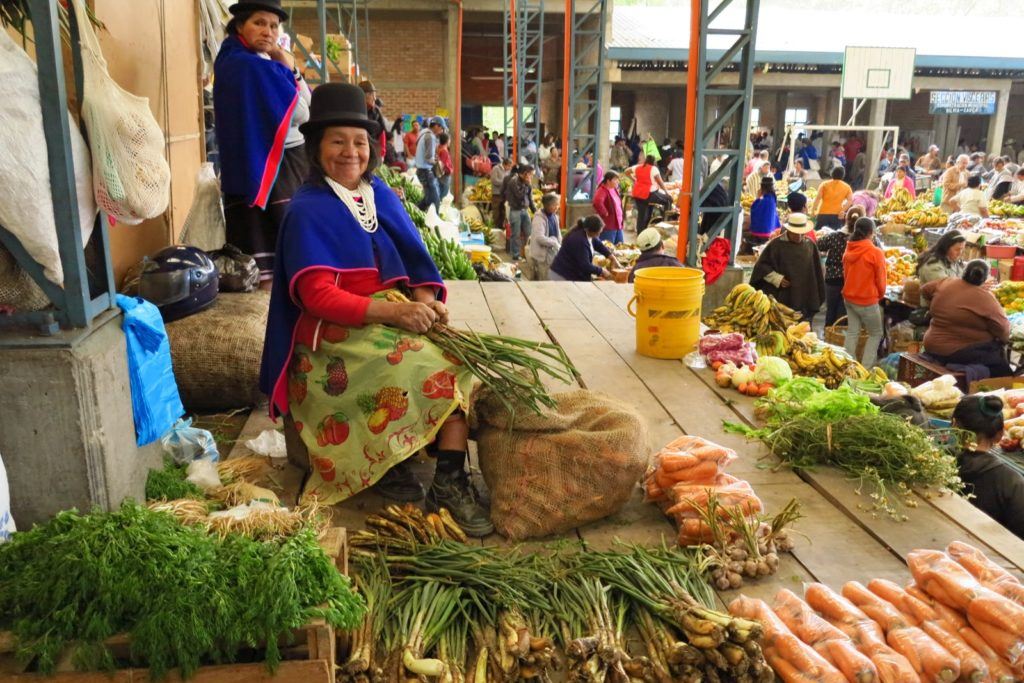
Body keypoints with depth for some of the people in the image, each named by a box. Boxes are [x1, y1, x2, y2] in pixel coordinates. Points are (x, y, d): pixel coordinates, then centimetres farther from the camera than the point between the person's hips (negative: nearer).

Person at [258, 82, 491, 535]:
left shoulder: (381, 195, 11)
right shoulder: (308, 210, -7)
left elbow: (415, 262, 9)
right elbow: (317, 296, -16)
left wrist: (424, 301, -15)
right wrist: (393, 312, -28)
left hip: (395, 316, 6)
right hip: (334, 333, -5)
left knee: (457, 357, -20)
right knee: (422, 366, -28)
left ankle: (452, 477, -21)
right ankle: (389, 468, -10)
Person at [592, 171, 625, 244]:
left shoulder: (614, 189, 15)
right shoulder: (602, 191, -15)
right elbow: (597, 202, -35)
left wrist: (622, 219, 17)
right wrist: (605, 213, -24)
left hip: (618, 224, 10)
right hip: (608, 225, -10)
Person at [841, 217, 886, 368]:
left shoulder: (848, 250, 0)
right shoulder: (876, 253, -16)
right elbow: (880, 279, -9)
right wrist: (880, 296, 9)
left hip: (849, 297, 5)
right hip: (868, 300, -5)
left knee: (852, 332, 14)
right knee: (875, 334, 11)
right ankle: (865, 368, 5)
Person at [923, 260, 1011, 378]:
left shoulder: (945, 284, -2)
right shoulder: (985, 298, -17)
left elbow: (925, 290, 18)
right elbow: (1002, 328, -13)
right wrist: (1004, 339, 8)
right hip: (962, 352, -7)